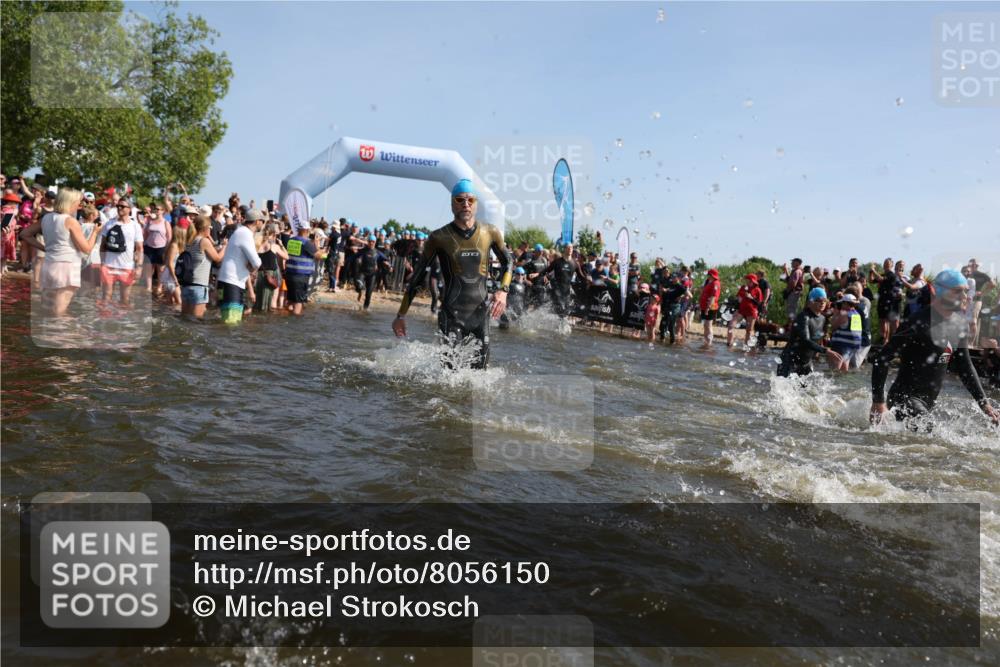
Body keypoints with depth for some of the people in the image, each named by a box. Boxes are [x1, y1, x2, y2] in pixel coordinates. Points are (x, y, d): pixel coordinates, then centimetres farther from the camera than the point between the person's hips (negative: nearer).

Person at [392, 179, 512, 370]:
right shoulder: (439, 238, -4)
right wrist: (401, 315, 4)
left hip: (482, 313, 3)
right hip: (451, 315, -3)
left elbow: (507, 262, 19)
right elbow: (417, 277, 3)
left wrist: (503, 290, 0)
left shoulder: (490, 233, 2)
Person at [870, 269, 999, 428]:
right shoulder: (920, 323, -18)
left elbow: (965, 367, 19)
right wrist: (878, 401, -18)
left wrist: (984, 403, 13)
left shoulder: (960, 326, 8)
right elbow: (882, 359, -17)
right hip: (905, 398, -9)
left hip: (929, 403, 9)